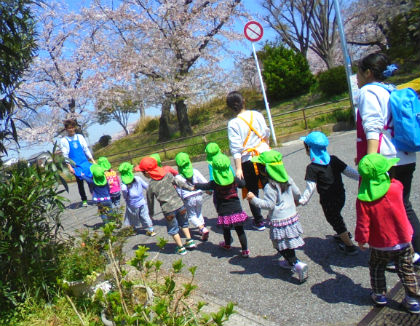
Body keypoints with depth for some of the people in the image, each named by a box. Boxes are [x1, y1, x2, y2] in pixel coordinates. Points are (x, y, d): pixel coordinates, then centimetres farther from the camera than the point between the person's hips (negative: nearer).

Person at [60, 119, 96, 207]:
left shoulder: (80, 137, 6)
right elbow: (65, 155, -3)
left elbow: (86, 149, 9)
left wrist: (92, 160, 6)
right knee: (80, 182, 5)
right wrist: (69, 167, -9)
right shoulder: (64, 140, -1)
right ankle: (84, 200, 16)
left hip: (85, 162, 2)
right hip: (76, 165, -2)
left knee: (91, 180, -4)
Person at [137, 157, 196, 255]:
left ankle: (181, 248, 22)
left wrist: (151, 214, 19)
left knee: (173, 229, 16)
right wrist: (190, 187, 16)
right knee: (183, 223, 27)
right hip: (179, 204, 3)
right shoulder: (167, 174, -2)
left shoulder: (150, 186, -6)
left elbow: (150, 201, 5)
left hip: (168, 210, -3)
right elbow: (179, 182, 2)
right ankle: (189, 241, 29)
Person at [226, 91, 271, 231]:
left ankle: (259, 222, 20)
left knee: (252, 192, 11)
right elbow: (266, 134, 7)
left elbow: (236, 148, -16)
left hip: (248, 160, -3)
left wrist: (238, 168, -14)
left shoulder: (233, 123, -14)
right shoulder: (257, 115, -2)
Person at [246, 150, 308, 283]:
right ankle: (290, 261, 37)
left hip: (279, 222, -8)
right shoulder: (287, 179, 1)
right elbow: (297, 193, 11)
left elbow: (269, 204, -22)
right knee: (289, 244, 23)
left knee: (282, 246, 2)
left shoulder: (270, 187, -22)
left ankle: (297, 265, -10)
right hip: (292, 216, 8)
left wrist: (254, 199, -23)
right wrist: (295, 201, 32)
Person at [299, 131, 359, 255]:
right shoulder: (333, 160, -1)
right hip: (341, 196, 7)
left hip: (328, 201, -7)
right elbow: (348, 171, 4)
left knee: (335, 221, 9)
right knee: (337, 217, 30)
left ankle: (350, 246, 17)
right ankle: (344, 235, 49)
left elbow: (310, 188, -18)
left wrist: (302, 200, -8)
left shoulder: (312, 168, -17)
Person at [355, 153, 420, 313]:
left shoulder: (363, 200, -24)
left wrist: (361, 239, -2)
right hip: (403, 241, 2)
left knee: (376, 268, 22)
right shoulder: (396, 188, -20)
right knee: (406, 270, 18)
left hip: (379, 245, -2)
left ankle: (380, 295, 33)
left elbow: (363, 223, -17)